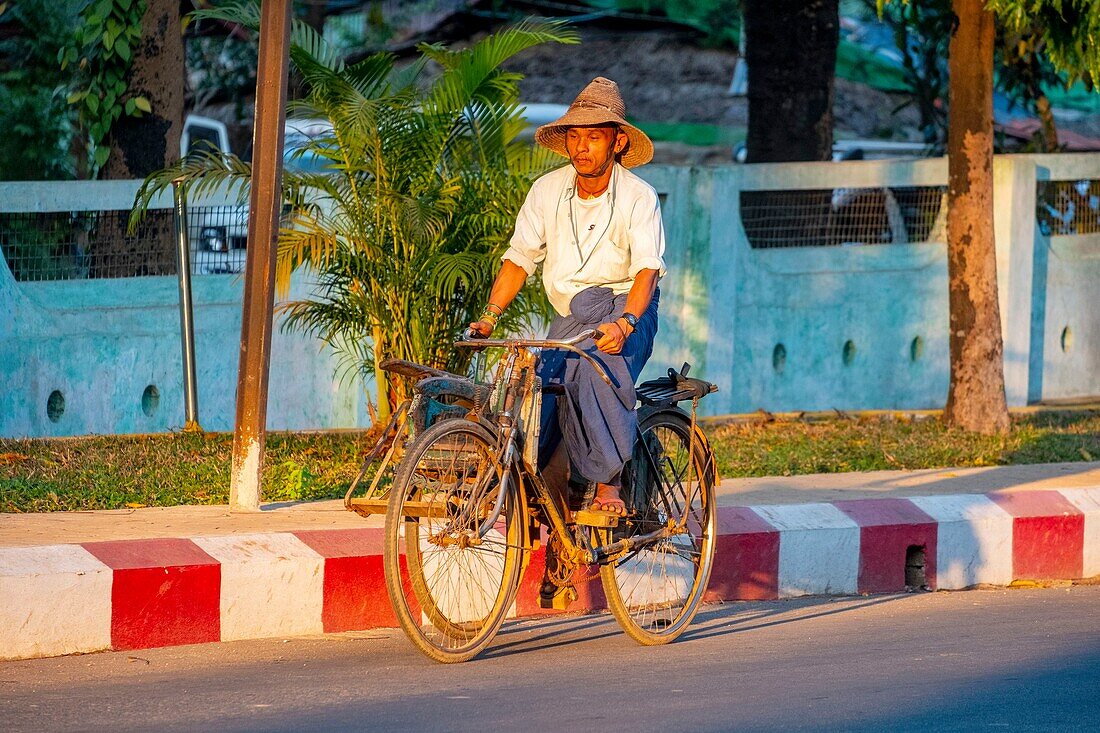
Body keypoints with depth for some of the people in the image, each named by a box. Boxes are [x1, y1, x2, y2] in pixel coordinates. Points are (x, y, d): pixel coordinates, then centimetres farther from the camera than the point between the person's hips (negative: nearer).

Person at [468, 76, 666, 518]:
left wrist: (624, 323, -37)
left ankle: (608, 485, -33)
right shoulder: (548, 191, 3)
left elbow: (648, 268, -20)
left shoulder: (637, 197, -8)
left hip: (624, 310, -4)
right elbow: (519, 258, 6)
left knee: (598, 367, -36)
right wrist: (490, 314, -9)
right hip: (569, 317, 4)